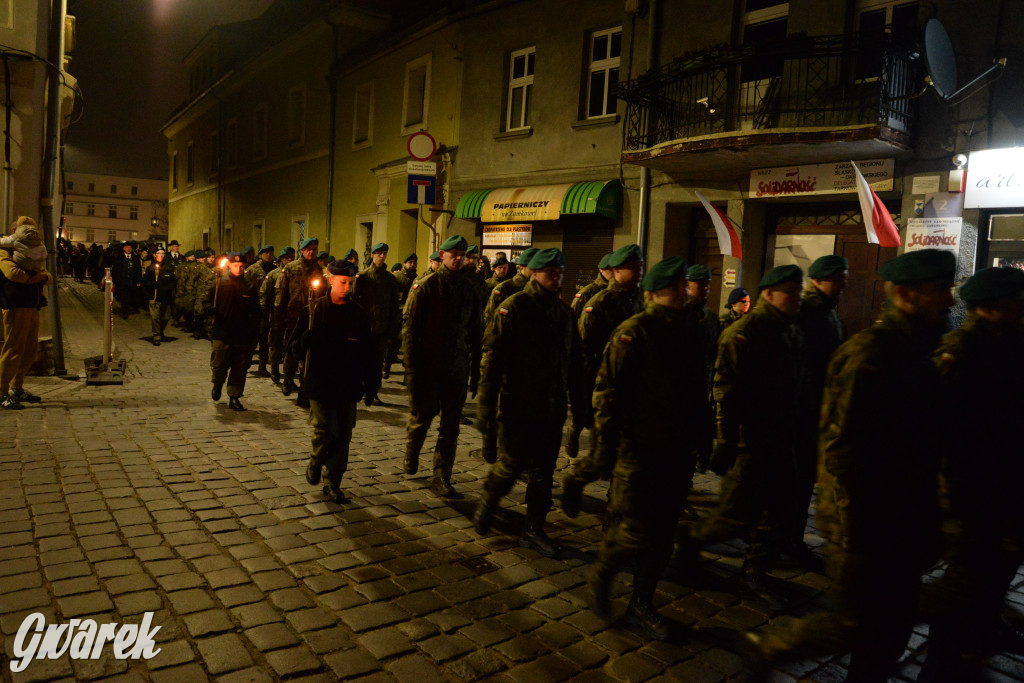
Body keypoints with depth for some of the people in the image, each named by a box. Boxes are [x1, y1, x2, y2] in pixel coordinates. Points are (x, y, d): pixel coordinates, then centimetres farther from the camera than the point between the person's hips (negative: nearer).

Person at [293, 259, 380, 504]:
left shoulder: (360, 314, 5)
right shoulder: (313, 310, 1)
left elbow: (369, 354, 8)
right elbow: (297, 348, 2)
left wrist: (371, 386, 5)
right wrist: (307, 338, -21)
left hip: (348, 385, 2)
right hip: (320, 383, -2)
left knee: (343, 434, 4)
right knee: (326, 430, -9)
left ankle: (333, 484, 19)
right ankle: (315, 463, 23)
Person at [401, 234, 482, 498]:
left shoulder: (469, 290, 6)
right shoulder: (425, 287, -5)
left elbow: (475, 333, 11)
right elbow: (410, 331, -7)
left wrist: (475, 371, 8)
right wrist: (412, 371, -12)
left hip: (457, 368, 3)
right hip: (428, 367, -3)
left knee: (450, 428, 4)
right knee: (421, 418, 8)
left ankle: (441, 478, 14)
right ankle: (411, 455, 37)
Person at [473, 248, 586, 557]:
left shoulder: (564, 312, 8)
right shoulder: (514, 307, -9)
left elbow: (574, 361, 14)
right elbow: (492, 358, -11)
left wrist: (578, 403, 12)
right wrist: (486, 408, -14)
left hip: (551, 408, 5)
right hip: (517, 405, -5)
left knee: (543, 472, 9)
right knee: (510, 465, 2)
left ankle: (534, 530, 23)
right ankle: (486, 505, 31)